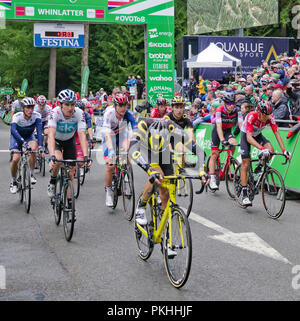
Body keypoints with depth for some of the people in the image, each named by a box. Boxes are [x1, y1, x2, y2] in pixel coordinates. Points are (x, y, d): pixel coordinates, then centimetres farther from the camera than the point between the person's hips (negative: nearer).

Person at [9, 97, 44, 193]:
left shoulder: (36, 115, -25)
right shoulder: (17, 116, -30)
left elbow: (39, 131, -35)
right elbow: (13, 130, -45)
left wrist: (40, 146, -50)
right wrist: (24, 142, -60)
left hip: (29, 136, 1)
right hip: (17, 137, -1)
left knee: (34, 148, -32)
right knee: (15, 159, -20)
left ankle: (31, 174, -14)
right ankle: (13, 181, 6)